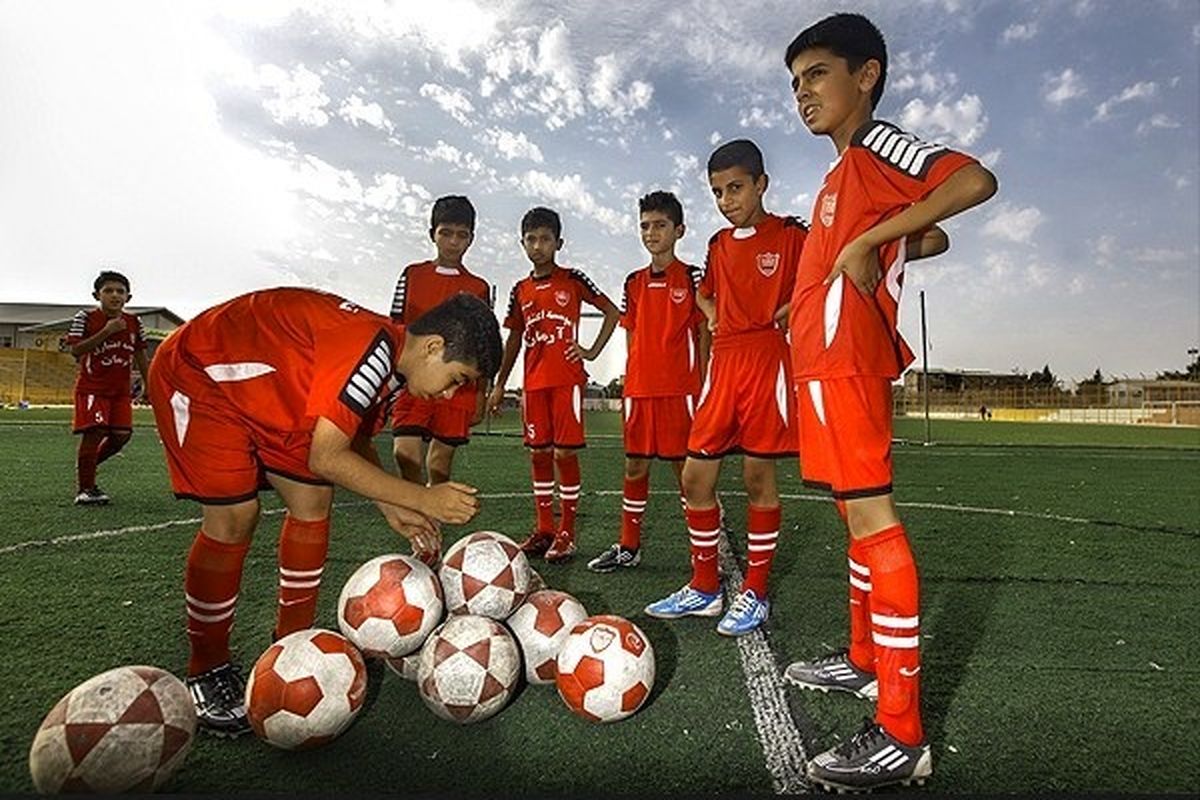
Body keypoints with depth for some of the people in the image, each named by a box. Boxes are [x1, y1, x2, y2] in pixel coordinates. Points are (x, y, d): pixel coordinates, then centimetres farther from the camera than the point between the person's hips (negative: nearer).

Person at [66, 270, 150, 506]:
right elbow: (76, 350, -15)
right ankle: (85, 489, 0)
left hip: (121, 389, 5)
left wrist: (147, 384, 12)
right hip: (92, 387, -5)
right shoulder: (85, 318, -6)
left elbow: (140, 355, 13)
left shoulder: (134, 323, 5)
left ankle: (86, 466, 29)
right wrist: (106, 331, -23)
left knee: (122, 434, 2)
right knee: (94, 432, -12)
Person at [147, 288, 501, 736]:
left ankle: (291, 645, 17)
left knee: (313, 501, 1)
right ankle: (207, 672, 6)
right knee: (235, 518, -15)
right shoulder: (369, 348, -34)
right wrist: (424, 500, -28)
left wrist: (393, 509, 0)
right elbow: (326, 458, -34)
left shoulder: (390, 361, -6)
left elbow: (355, 439, 6)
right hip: (198, 375, -9)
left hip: (263, 394, 9)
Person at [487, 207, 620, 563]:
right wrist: (499, 384, 15)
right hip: (534, 382, 5)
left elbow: (612, 312, 6)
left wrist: (593, 351, -2)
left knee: (565, 452, -5)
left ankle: (567, 533, 5)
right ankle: (544, 529, 17)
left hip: (567, 378, -4)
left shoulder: (572, 280, 1)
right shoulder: (521, 290, 13)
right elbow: (514, 339, 18)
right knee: (539, 453, 7)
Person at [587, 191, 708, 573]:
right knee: (635, 466, 10)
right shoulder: (635, 282, 14)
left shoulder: (691, 277, 0)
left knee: (685, 466, 0)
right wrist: (630, 384, 11)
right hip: (639, 388, 5)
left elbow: (704, 333, -2)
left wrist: (703, 387, -7)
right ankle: (628, 547, 23)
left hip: (680, 388, -5)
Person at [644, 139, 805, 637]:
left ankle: (755, 593, 15)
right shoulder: (719, 245, 17)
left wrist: (792, 309, -14)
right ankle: (704, 587, 19)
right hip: (723, 362, 6)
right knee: (695, 477, 4)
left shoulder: (790, 234, 0)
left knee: (758, 475, -1)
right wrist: (712, 314, 14)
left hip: (767, 359, -6)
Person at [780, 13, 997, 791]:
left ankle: (903, 734, -7)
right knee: (859, 512, 14)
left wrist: (868, 240, -19)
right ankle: (864, 659, 28)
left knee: (870, 513, -13)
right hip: (830, 356, 11)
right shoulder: (849, 170, 23)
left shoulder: (878, 145, -3)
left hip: (843, 357, -11)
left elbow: (975, 180, -21)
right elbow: (932, 242, 32)